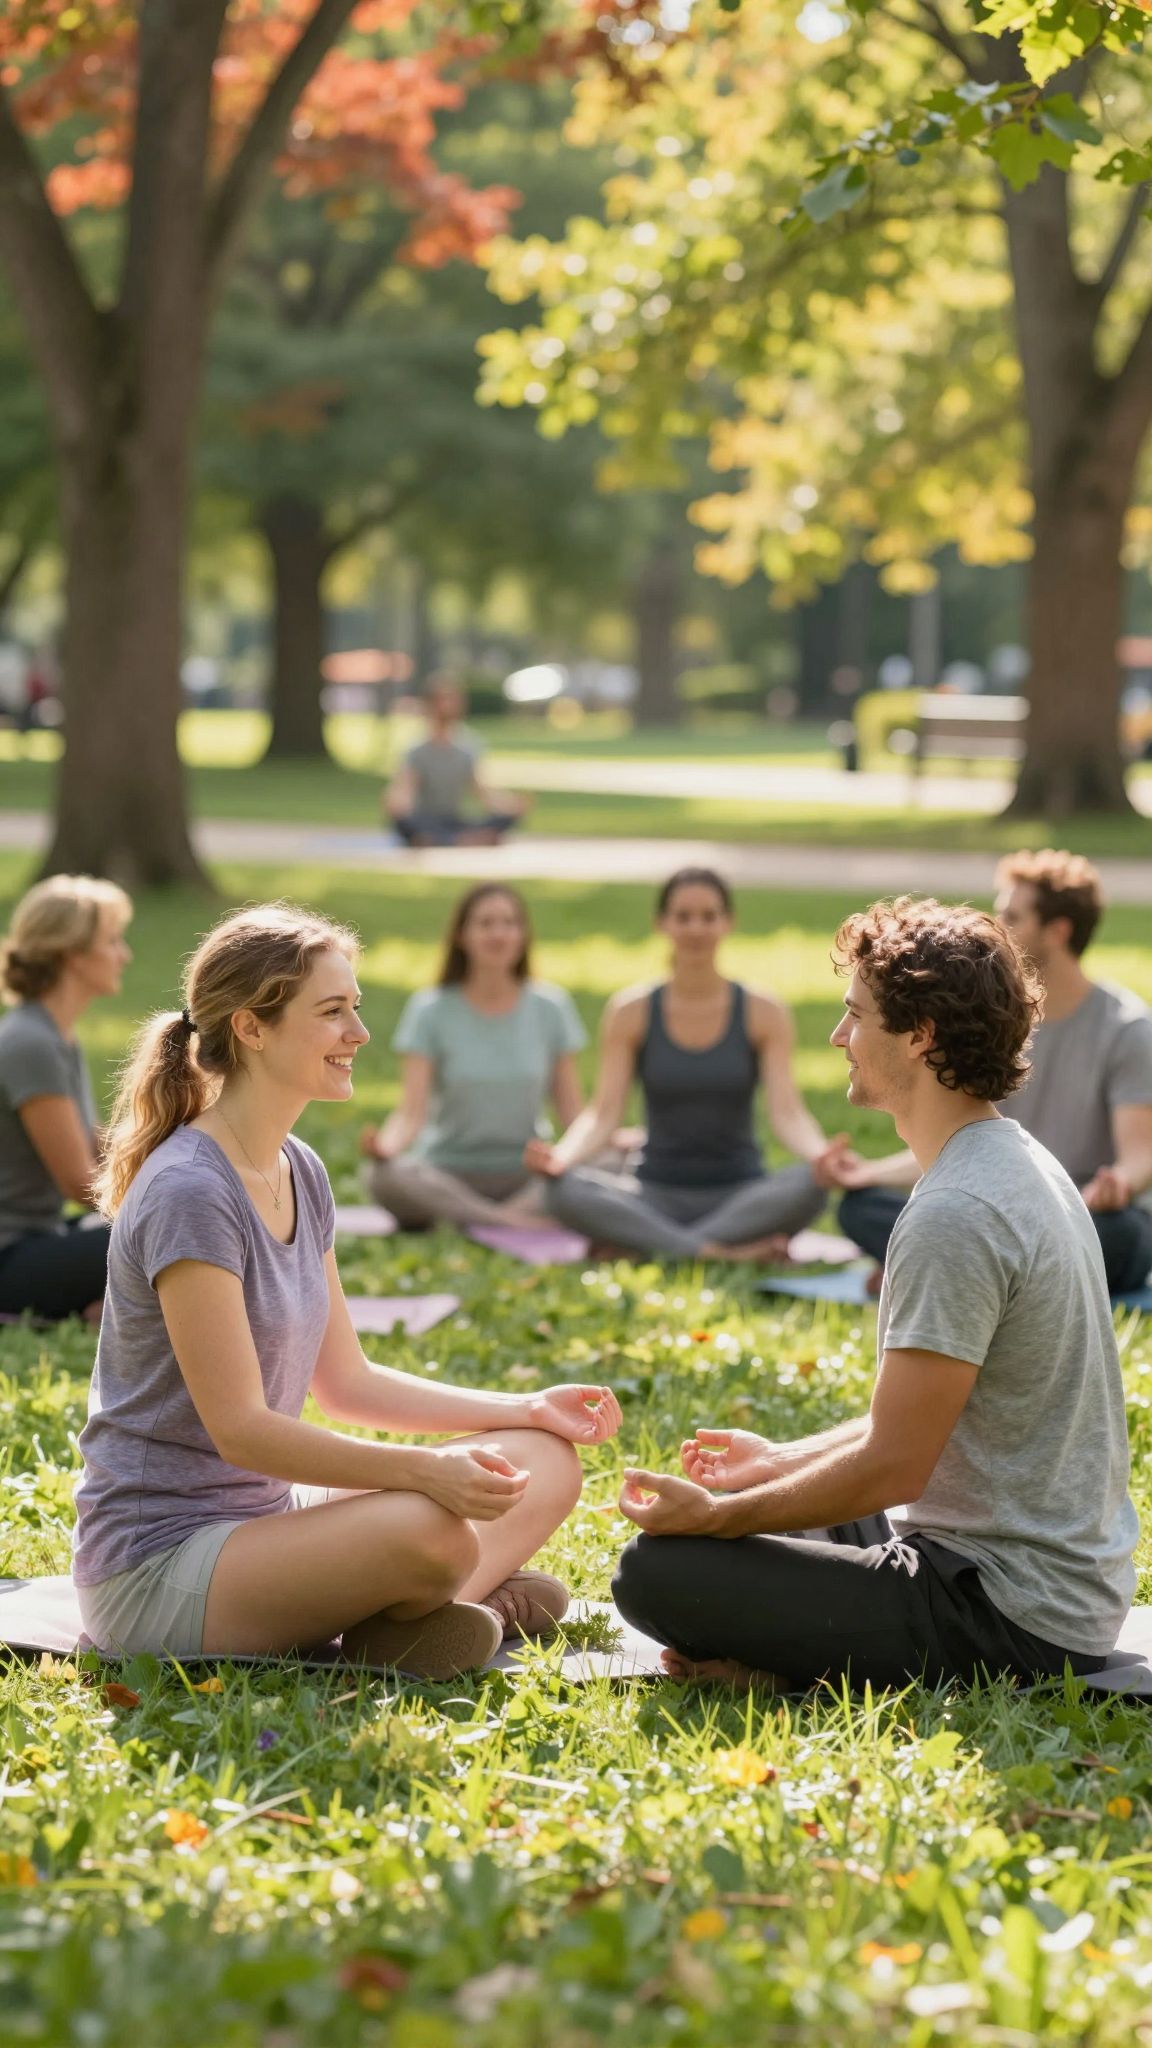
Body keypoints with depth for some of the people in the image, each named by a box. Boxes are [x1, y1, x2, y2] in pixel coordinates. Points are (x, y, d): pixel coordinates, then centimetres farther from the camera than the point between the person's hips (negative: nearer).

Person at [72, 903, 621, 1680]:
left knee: (547, 1463, 4)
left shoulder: (299, 1173, 10)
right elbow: (238, 1428, -22)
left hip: (262, 1517, 10)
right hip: (157, 1566, -10)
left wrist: (525, 1410, 9)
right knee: (430, 1529, -35)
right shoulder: (189, 1193, -19)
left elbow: (346, 1381, 15)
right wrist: (423, 1470, -30)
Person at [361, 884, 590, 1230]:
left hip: (525, 1171, 2)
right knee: (383, 1175, -35)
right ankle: (526, 1224, -33)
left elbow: (572, 1114, 3)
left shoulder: (550, 1008, 4)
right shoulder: (432, 1011, -1)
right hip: (448, 1172, -2)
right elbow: (412, 1113, -10)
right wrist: (385, 1144, -33)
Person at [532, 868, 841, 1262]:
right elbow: (604, 1114, -4)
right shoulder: (630, 1012, 4)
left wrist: (819, 1155, -31)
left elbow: (786, 1113, -8)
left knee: (808, 1186, -34)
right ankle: (718, 1252, -35)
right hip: (656, 1196, 0)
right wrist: (561, 1155, -27)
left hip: (740, 1198, 0)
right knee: (566, 1189, -31)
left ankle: (637, 1245, -31)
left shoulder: (764, 1014, 3)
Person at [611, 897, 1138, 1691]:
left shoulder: (955, 1217, -22)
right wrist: (782, 1460, 18)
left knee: (656, 1572, -18)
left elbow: (894, 1467, -20)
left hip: (1012, 1616, -11)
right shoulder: (1024, 1165, 11)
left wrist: (714, 1515, -9)